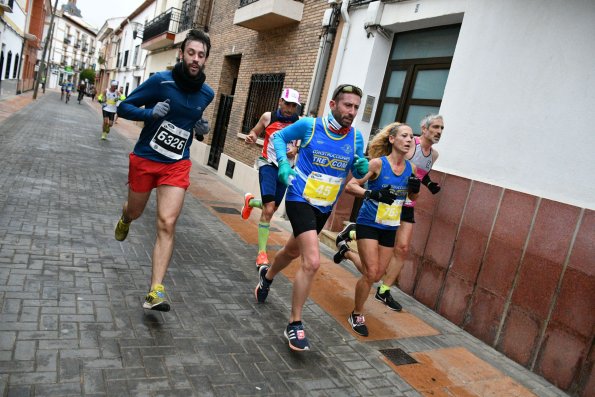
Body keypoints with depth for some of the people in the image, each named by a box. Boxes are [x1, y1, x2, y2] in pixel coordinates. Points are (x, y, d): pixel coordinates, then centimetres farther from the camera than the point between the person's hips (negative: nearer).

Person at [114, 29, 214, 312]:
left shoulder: (206, 93, 0)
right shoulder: (161, 81, -13)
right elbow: (124, 108, -7)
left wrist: (200, 127, 0)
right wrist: (150, 112, -26)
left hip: (177, 166, 1)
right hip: (145, 159, -1)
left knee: (167, 224, -12)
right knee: (135, 211, 20)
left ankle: (155, 291, -9)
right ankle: (124, 220, 61)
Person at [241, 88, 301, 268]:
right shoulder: (268, 117, -3)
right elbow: (255, 132, 9)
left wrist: (296, 149, -17)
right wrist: (251, 138, -14)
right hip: (268, 165, -3)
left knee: (272, 208, 16)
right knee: (268, 209, -16)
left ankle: (250, 201, 51)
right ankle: (262, 253, -6)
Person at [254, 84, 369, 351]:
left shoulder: (356, 137, -4)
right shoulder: (309, 125, -14)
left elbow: (357, 172, 8)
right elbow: (279, 136, 2)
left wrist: (362, 168, -15)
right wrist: (283, 163, -15)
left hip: (325, 207, 6)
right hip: (300, 199, -6)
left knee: (294, 250, 26)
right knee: (312, 262, -20)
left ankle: (267, 275, 59)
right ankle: (295, 324, -3)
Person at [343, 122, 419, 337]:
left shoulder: (410, 168, 0)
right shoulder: (378, 163, -15)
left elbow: (411, 196, 15)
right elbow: (350, 186, -16)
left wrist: (415, 188, -8)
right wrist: (373, 194, -31)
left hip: (389, 227, 6)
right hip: (369, 224, -5)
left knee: (378, 275, 10)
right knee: (370, 273, -7)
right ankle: (356, 315, 13)